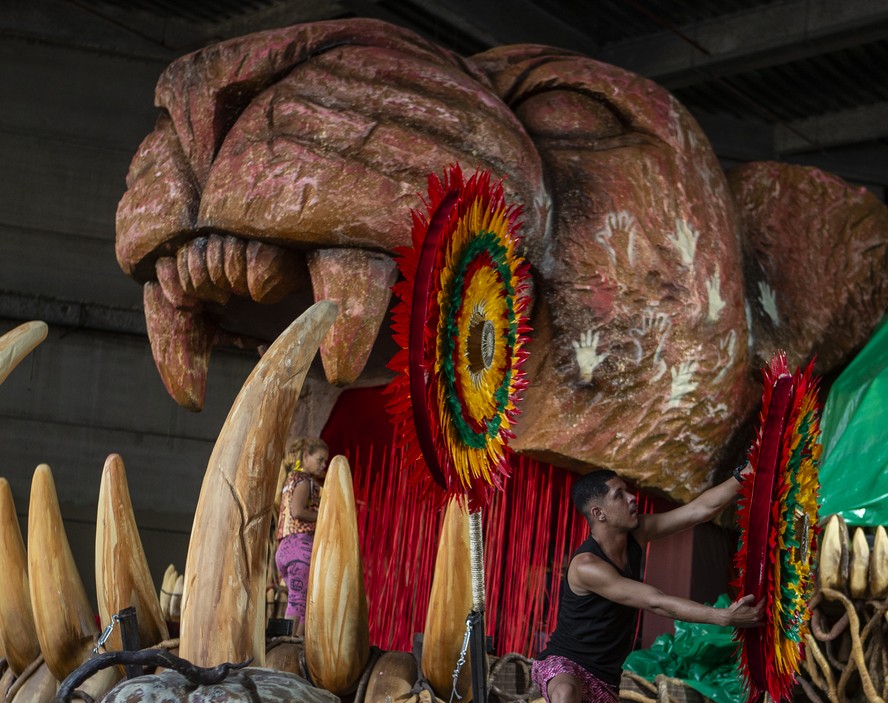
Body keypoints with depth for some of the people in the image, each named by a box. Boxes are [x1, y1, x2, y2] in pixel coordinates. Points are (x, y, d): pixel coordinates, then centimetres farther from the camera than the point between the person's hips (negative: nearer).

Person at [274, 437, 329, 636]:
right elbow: (297, 511, -20)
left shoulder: (291, 479, 23)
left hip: (284, 549, 9)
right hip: (302, 545, -9)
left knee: (306, 604, 8)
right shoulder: (305, 480, -5)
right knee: (298, 603, -13)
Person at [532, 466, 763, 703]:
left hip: (605, 678, 8)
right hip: (562, 664, -8)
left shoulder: (636, 534, -2)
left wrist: (744, 474, -13)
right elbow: (656, 602, -29)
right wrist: (724, 617, -33)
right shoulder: (585, 566, -25)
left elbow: (701, 509, -3)